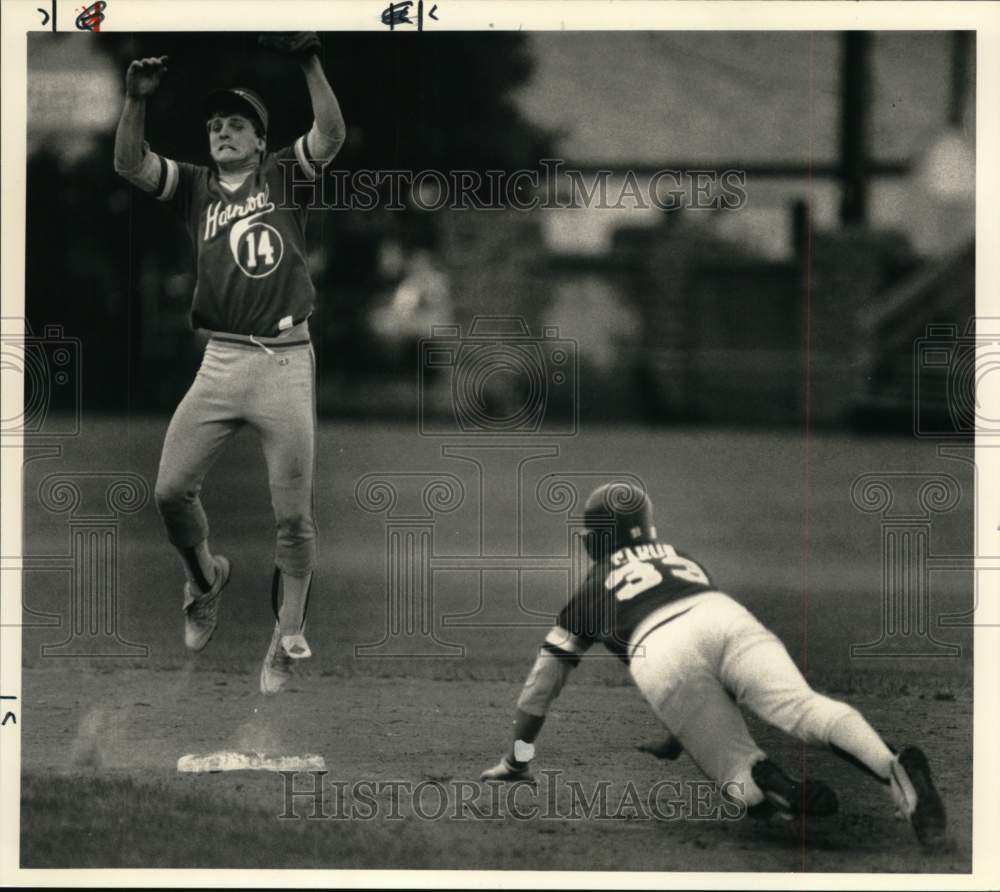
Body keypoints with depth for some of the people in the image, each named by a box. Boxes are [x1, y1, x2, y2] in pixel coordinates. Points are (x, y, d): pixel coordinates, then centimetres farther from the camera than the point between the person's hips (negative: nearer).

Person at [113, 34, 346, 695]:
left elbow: (332, 135, -11)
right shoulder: (194, 185, 12)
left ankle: (288, 639, 9)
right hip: (220, 361, 2)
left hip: (286, 361, -2)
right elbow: (129, 164, -2)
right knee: (172, 490, -5)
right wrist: (138, 100, -17)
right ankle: (205, 578, 24)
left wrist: (309, 63, -23)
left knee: (293, 514, -2)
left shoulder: (283, 175, 6)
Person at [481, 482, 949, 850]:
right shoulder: (681, 560, 43)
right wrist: (675, 739, 66)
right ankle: (894, 769, -48)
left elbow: (542, 683, 37)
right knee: (804, 707, -20)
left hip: (661, 657, -3)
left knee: (738, 773, -2)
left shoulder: (591, 589, 33)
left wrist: (516, 762, 49)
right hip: (729, 618, 3)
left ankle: (785, 793, -38)